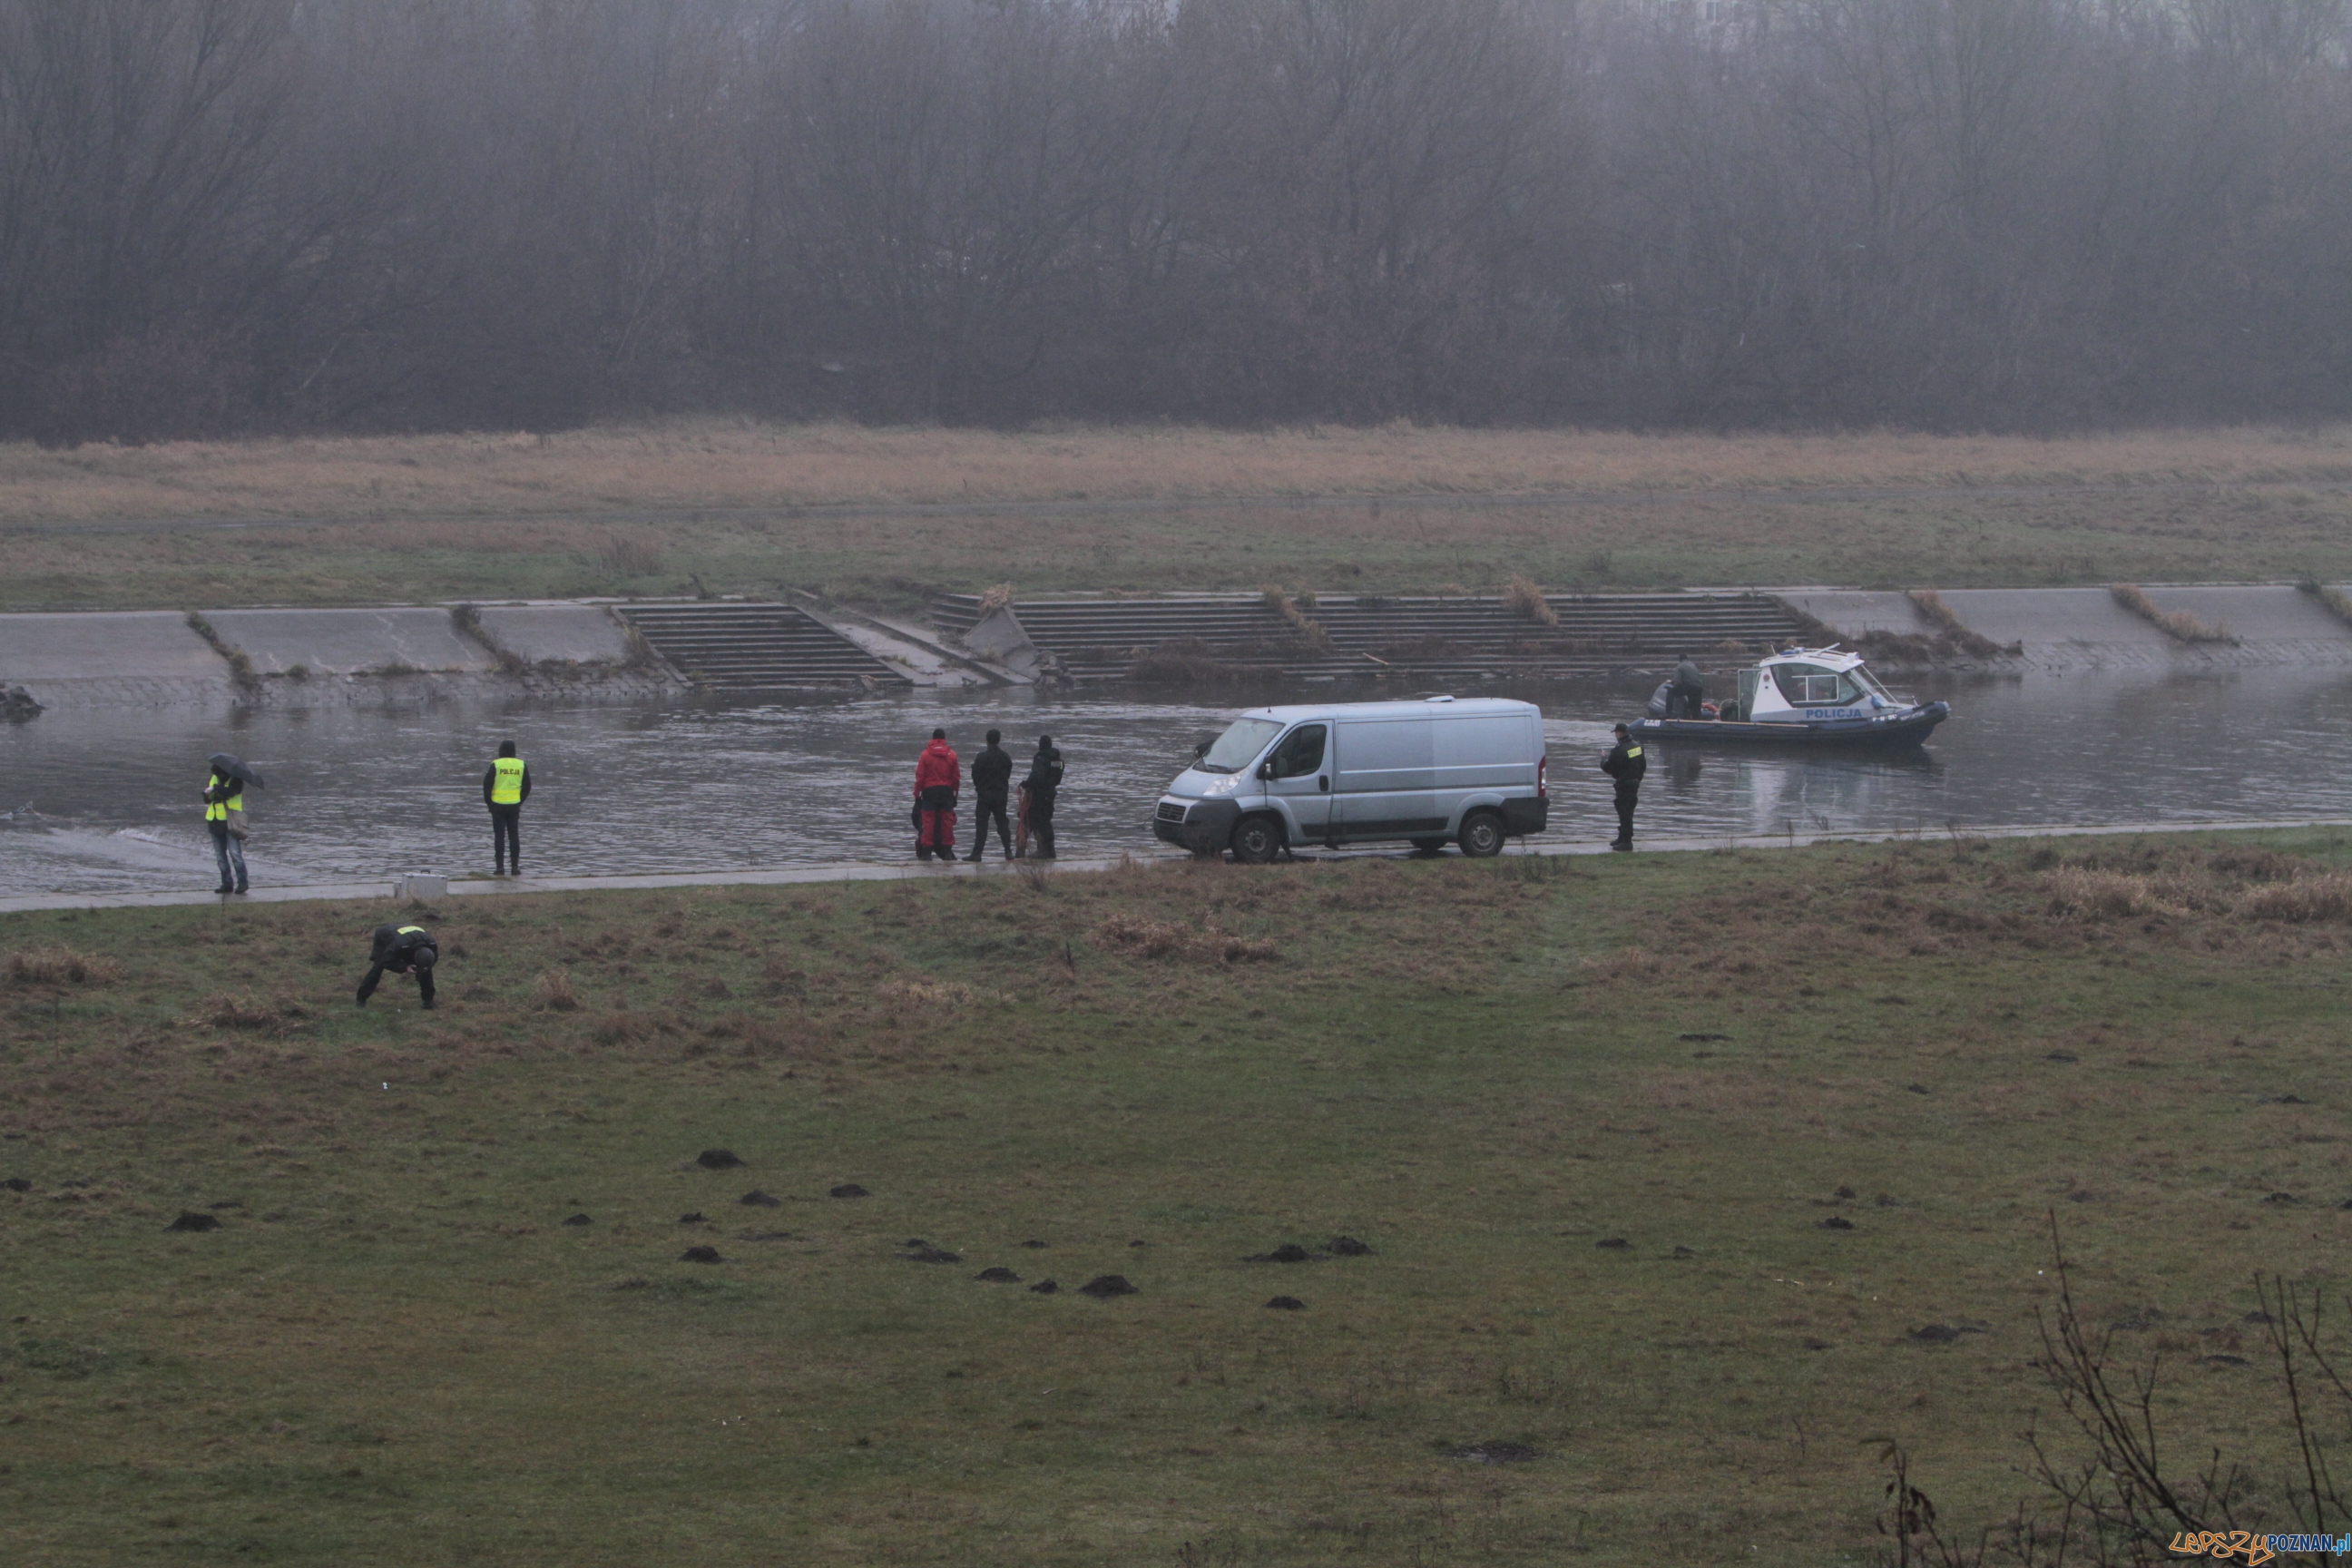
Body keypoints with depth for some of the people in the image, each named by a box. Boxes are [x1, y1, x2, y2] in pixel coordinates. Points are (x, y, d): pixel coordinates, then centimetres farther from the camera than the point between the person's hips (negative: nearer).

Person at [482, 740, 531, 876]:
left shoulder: (496, 765, -8)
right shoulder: (521, 765, 1)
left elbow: (487, 785, -7)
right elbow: (527, 786, 5)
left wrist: (489, 803, 5)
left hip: (498, 805, -2)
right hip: (514, 806, 2)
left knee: (499, 836, 1)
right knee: (514, 836, 8)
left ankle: (500, 868, -3)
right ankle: (515, 867, 6)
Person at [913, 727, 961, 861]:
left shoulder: (926, 754, -3)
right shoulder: (951, 754, 3)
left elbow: (920, 777, -4)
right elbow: (956, 776, 6)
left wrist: (917, 794, 2)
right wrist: (955, 793, 14)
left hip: (929, 790, -2)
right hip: (947, 791, 2)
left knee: (928, 821, -1)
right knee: (947, 821, 6)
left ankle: (926, 852, -3)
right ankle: (947, 850, 6)